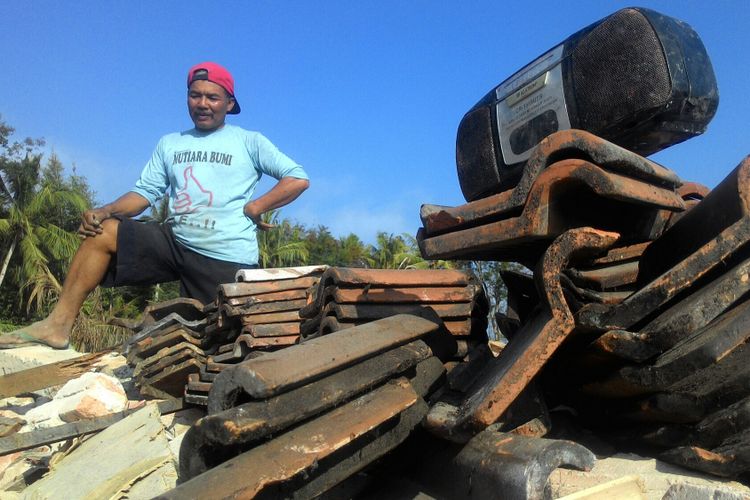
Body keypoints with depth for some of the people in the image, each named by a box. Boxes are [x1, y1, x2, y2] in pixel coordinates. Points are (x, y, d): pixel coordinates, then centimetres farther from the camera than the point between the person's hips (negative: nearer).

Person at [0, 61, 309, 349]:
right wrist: (105, 211, -9)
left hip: (228, 258, -4)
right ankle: (58, 325, -8)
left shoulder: (249, 142, 3)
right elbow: (145, 192, 10)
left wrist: (254, 207, -13)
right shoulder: (169, 144, 16)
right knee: (101, 232, -9)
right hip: (175, 241, 5)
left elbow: (298, 178, -3)